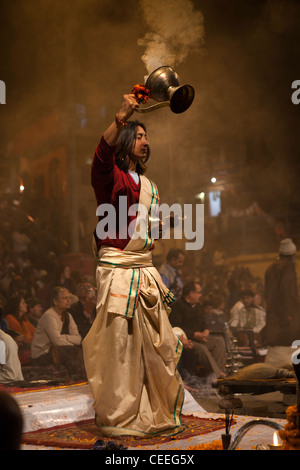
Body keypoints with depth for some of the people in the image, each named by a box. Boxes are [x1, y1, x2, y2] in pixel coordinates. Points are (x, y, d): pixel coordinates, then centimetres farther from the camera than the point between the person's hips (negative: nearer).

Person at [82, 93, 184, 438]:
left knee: (157, 344, 8)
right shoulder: (109, 176, -4)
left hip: (145, 270, 7)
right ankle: (116, 419, 7)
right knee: (118, 343, -4)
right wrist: (120, 119, -41)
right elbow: (102, 155, -28)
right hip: (117, 270, -7)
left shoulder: (148, 186, 20)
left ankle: (158, 414, 21)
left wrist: (153, 238, 14)